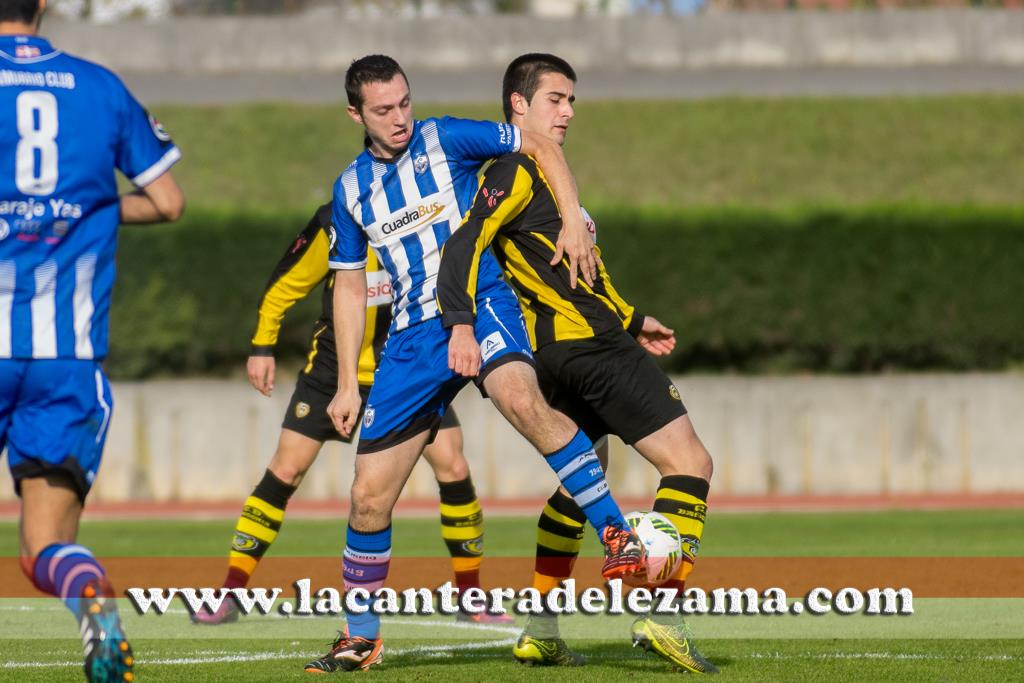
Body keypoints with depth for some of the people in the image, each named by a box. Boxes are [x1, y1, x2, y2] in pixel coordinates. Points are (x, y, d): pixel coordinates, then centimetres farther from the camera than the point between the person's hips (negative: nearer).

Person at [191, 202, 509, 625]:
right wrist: (262, 347, -3)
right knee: (286, 470, -6)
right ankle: (230, 594, 1)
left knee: (453, 468, -10)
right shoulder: (334, 224, -15)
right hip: (335, 365, -2)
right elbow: (285, 284, -2)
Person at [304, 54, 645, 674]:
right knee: (370, 494, 2)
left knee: (521, 399, -38)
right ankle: (361, 637, 20)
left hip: (481, 304, -4)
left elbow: (542, 147, 4)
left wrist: (575, 220, -9)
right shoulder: (352, 188, 11)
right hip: (413, 336, 4)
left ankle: (617, 533, -34)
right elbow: (350, 286, 18)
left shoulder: (446, 140, -1)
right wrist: (348, 384, 14)